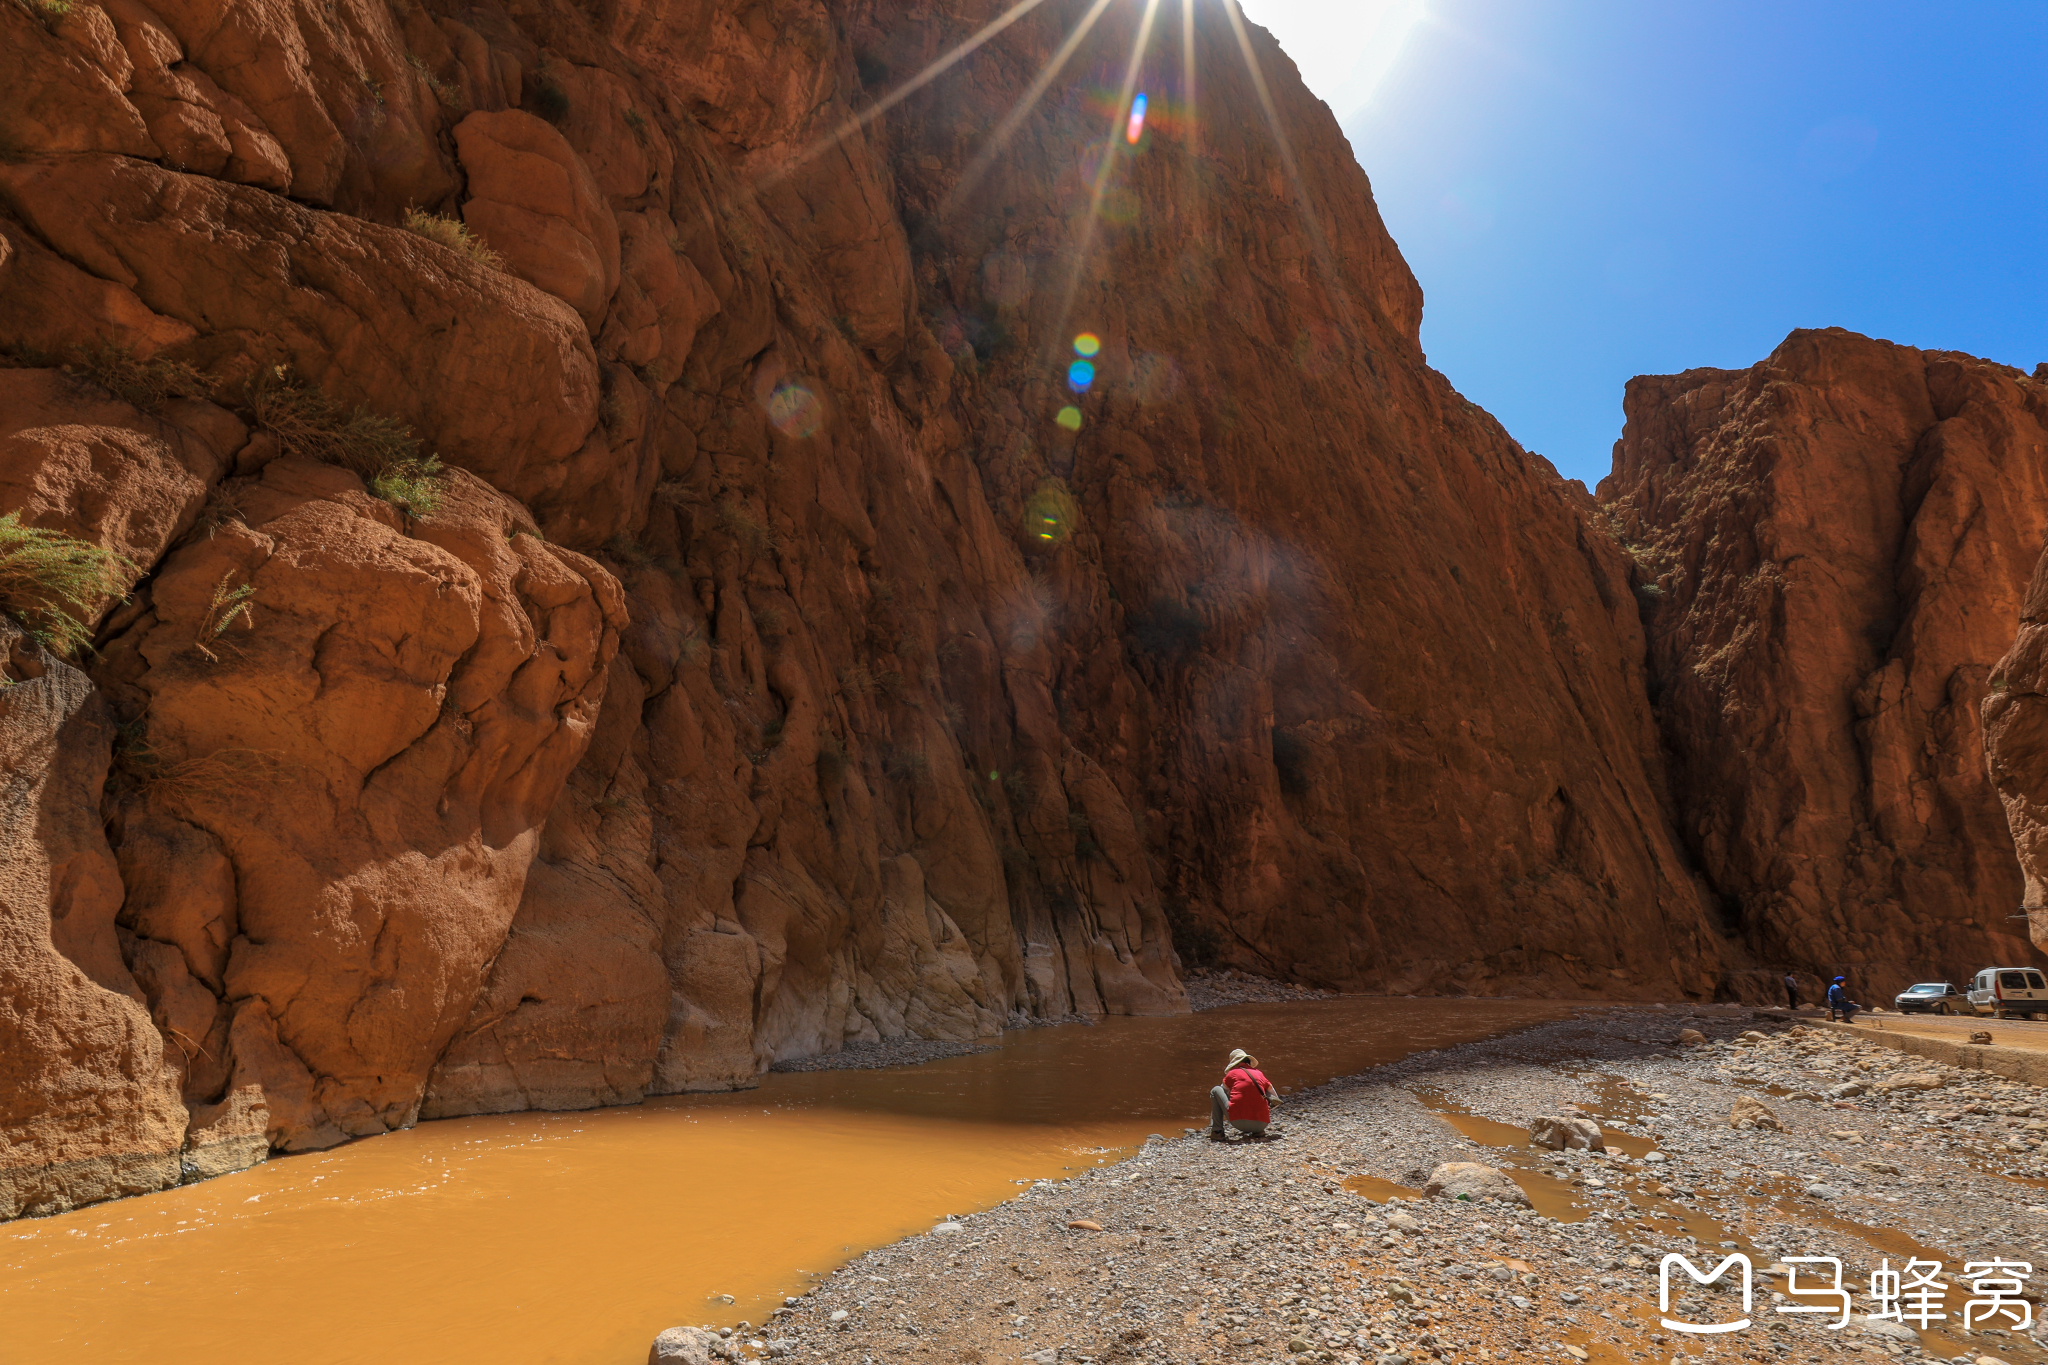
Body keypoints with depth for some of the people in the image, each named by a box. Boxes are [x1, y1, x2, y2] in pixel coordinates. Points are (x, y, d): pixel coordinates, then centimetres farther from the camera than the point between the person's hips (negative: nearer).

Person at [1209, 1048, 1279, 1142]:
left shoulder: (1232, 1073, 10)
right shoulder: (1260, 1074, 17)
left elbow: (1224, 1091, 29)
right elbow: (1275, 1099, 24)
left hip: (1238, 1122, -3)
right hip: (1261, 1124, 3)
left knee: (1215, 1090, 18)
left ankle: (1217, 1132, 10)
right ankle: (1258, 1132, 16)